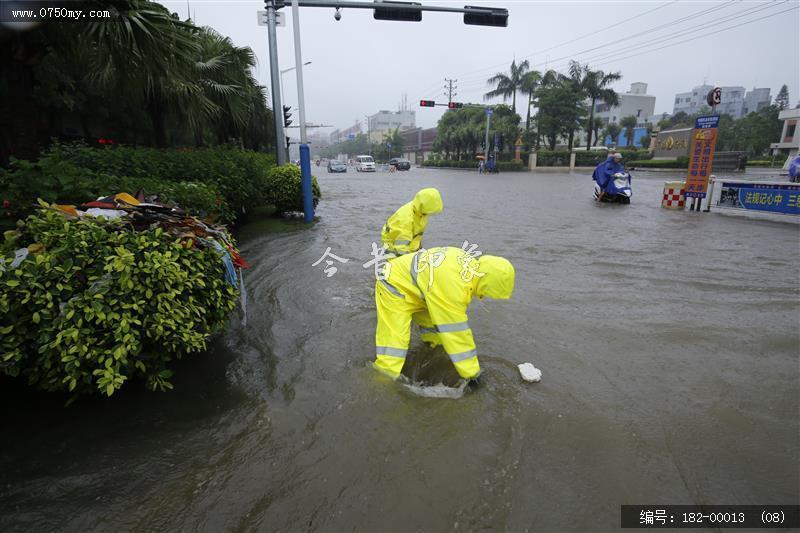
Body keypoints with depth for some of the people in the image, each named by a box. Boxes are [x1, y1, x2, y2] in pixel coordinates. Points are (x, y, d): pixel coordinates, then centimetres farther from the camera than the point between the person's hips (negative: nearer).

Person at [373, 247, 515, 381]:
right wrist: (472, 373, -20)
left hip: (413, 286, 9)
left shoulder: (471, 262, -10)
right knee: (394, 338, -17)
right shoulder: (452, 285, -37)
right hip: (394, 287, -9)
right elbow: (456, 331, -29)